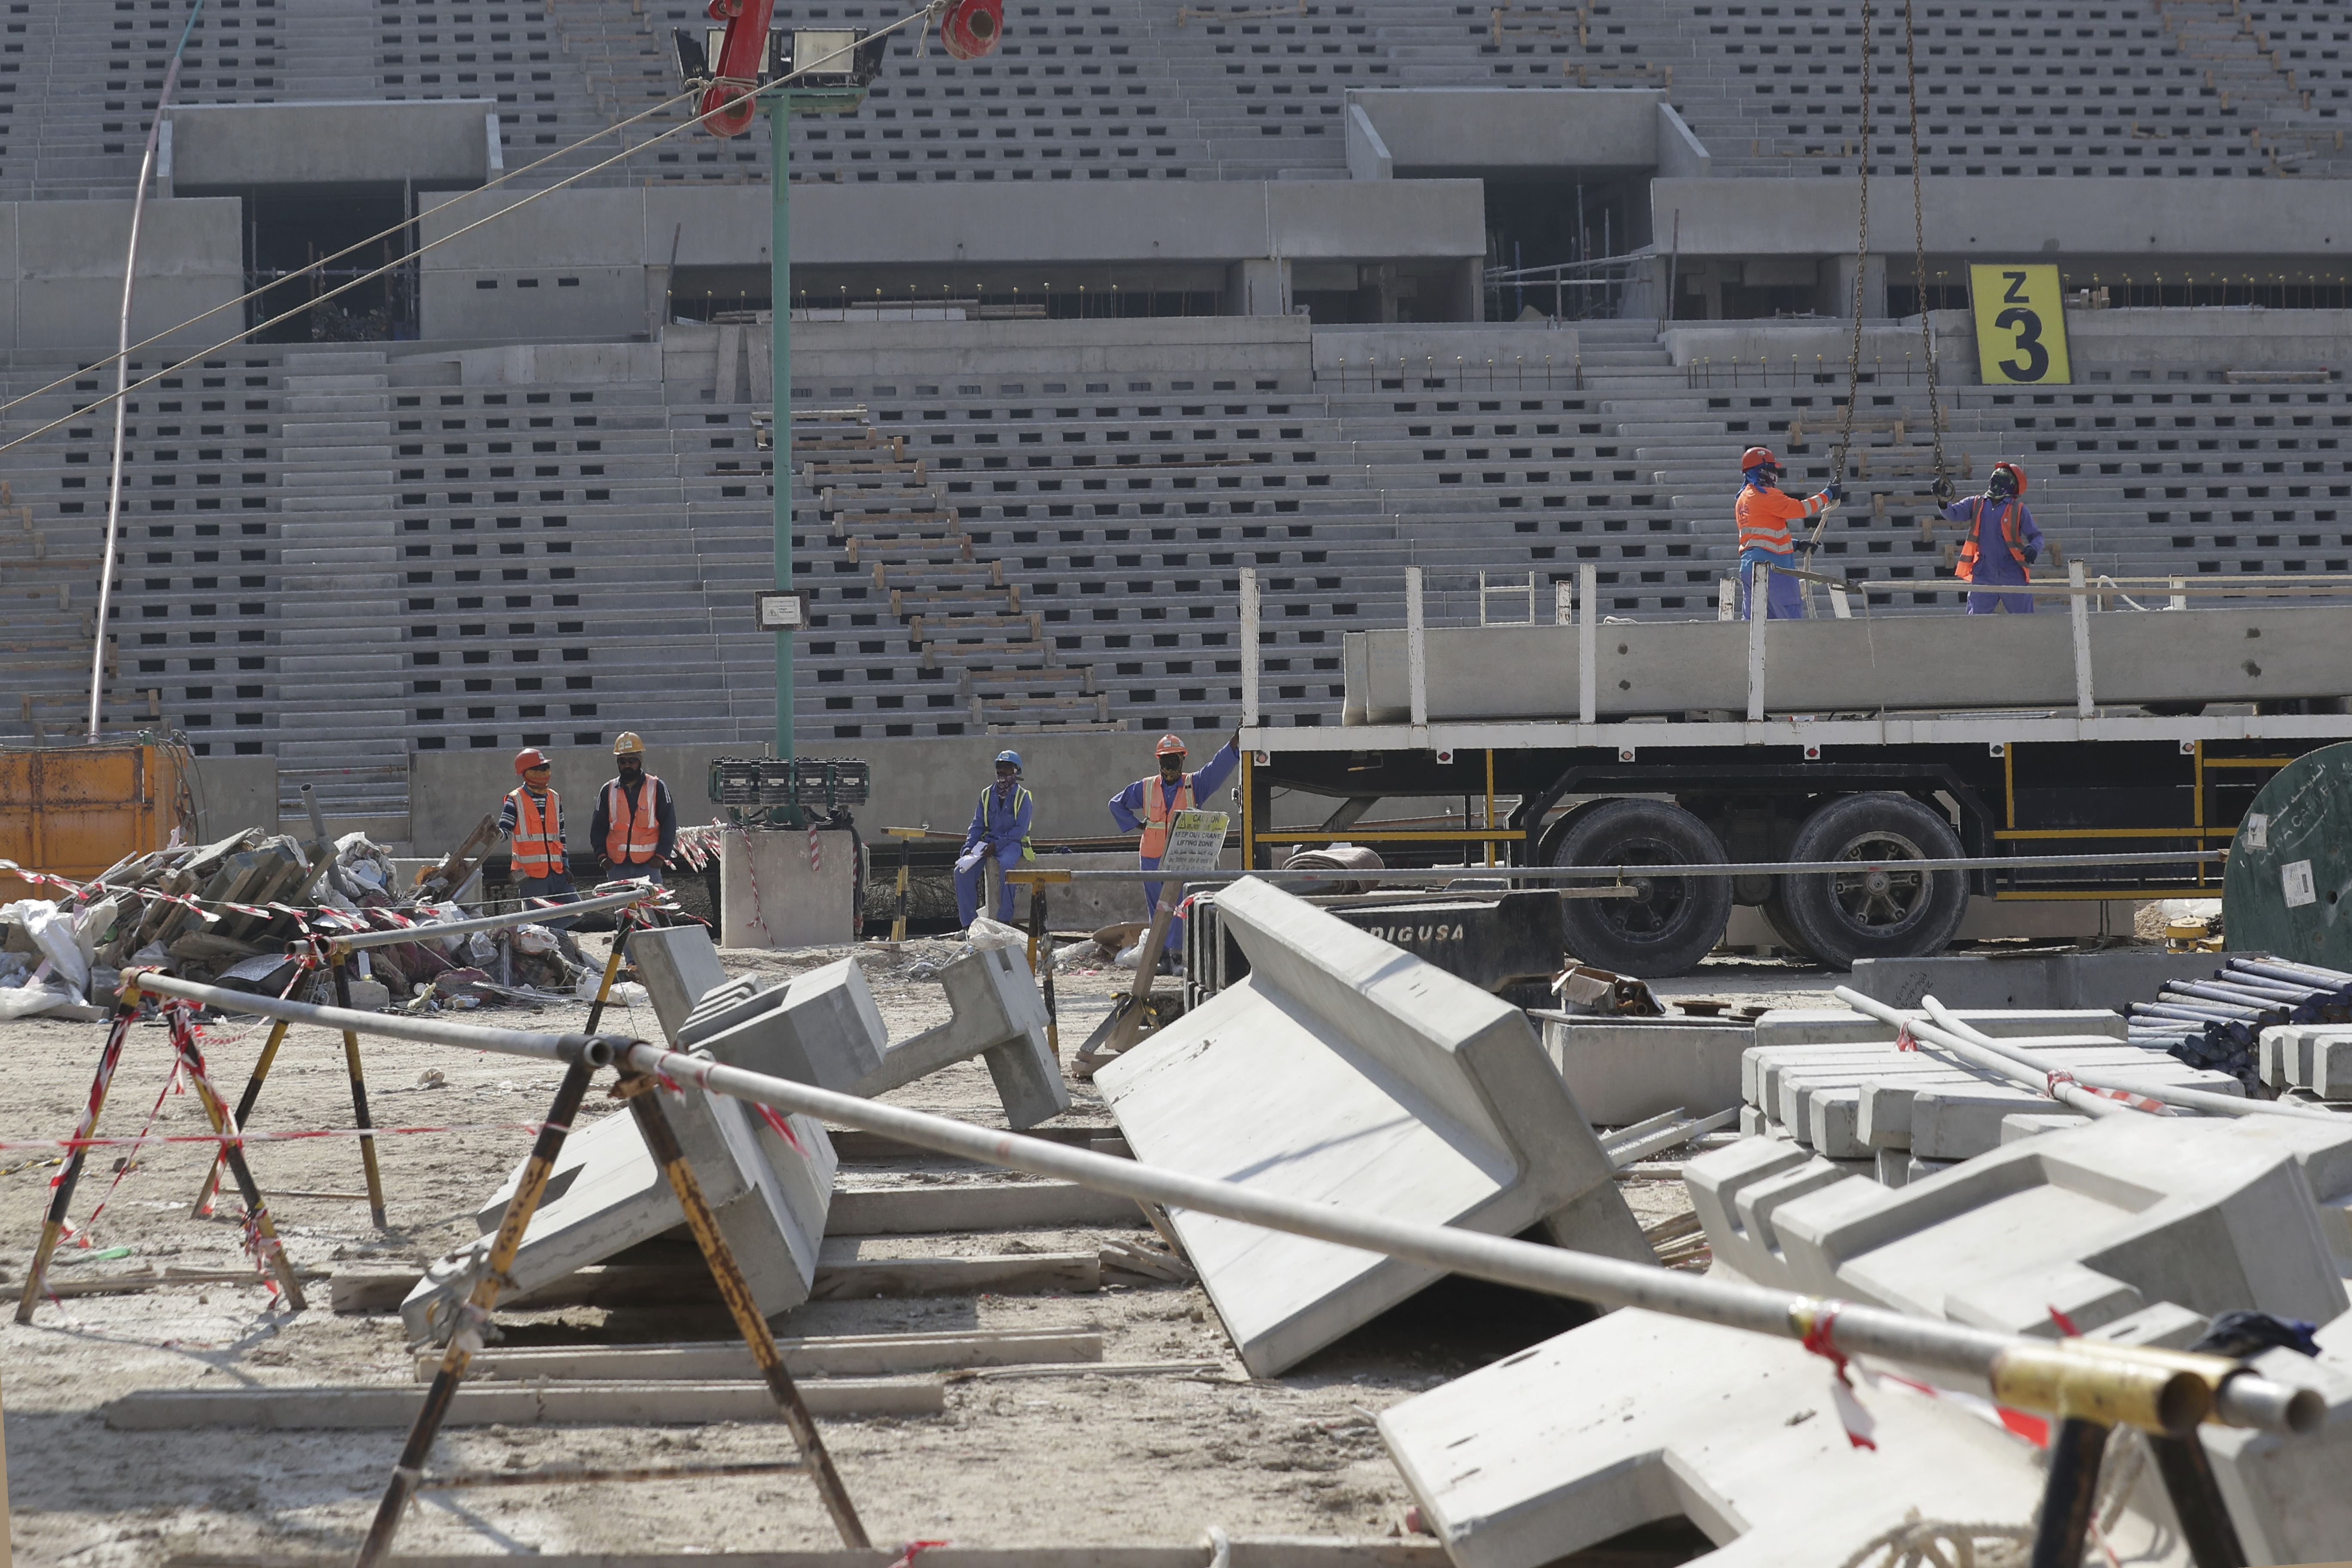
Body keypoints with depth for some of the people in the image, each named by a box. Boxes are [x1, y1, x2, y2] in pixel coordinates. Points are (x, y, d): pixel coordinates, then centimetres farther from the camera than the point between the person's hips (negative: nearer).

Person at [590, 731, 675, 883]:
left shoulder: (657, 788, 4)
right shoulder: (609, 791, 12)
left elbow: (669, 825, 3)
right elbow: (598, 828, 14)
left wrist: (661, 856, -7)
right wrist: (602, 855, -1)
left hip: (648, 865, -3)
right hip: (617, 867, 3)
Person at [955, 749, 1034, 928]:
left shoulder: (1023, 797, -2)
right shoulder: (987, 795, 12)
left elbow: (1020, 830, -10)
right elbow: (977, 826, 11)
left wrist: (997, 846, -20)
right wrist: (968, 848, -6)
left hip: (1012, 843, -5)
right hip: (988, 842, 5)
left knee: (1006, 865, -39)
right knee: (962, 871, -19)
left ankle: (1005, 919, -32)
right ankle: (969, 923, -14)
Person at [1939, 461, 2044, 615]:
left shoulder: (2018, 509, 1)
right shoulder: (1976, 504, 9)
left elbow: (2035, 535, 4)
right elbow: (1952, 514, -2)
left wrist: (2034, 549, -19)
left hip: (2012, 575, -2)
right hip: (1983, 576, 2)